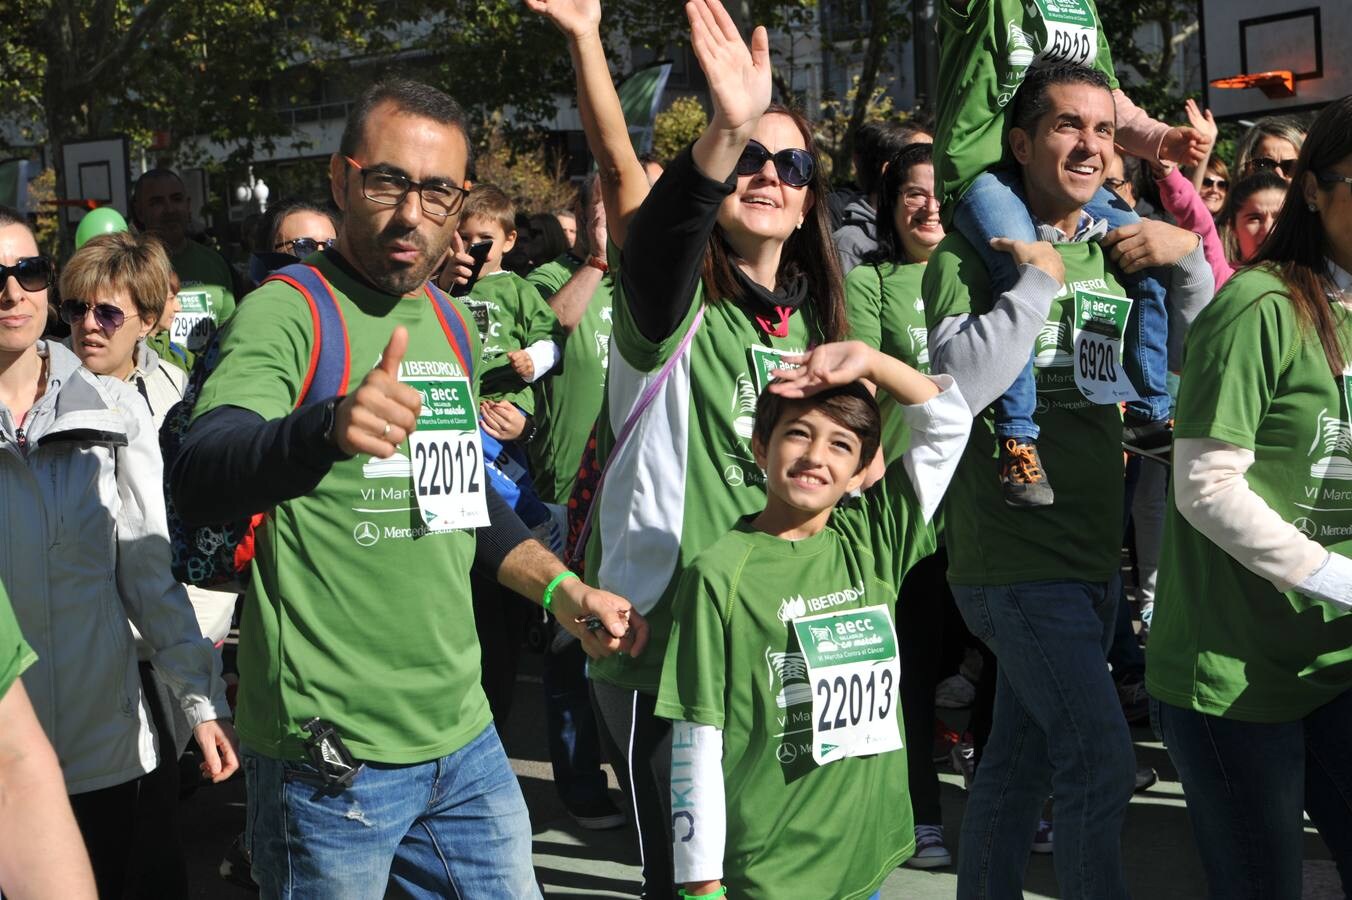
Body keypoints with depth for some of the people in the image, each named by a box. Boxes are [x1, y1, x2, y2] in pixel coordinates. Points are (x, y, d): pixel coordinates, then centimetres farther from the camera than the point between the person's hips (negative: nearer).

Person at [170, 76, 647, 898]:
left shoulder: (451, 322, 9)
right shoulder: (287, 314, -13)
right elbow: (200, 482, -32)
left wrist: (564, 590, 12)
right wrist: (329, 428, -50)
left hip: (464, 738, 7)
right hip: (331, 759, -6)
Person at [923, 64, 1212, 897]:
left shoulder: (1119, 251, 10)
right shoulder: (976, 250, -9)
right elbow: (956, 383, -23)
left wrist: (1191, 258, 1)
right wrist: (1039, 280, -17)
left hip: (1093, 554, 7)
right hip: (1015, 560, -7)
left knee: (1023, 757, 16)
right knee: (1102, 763, -9)